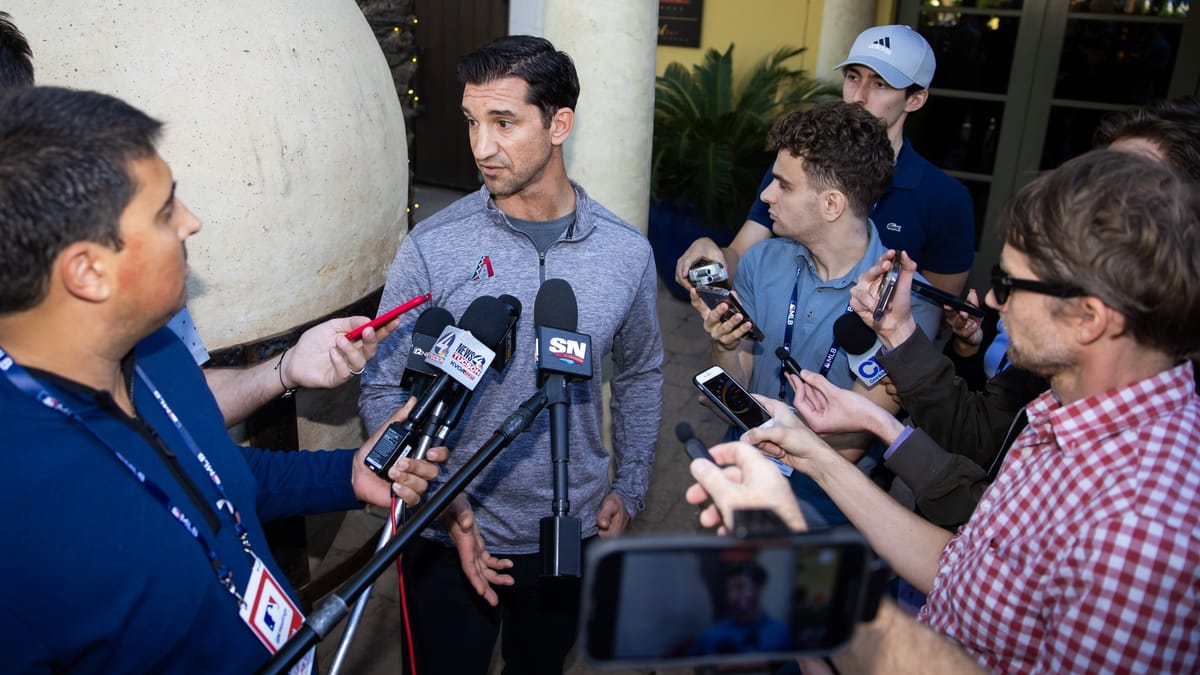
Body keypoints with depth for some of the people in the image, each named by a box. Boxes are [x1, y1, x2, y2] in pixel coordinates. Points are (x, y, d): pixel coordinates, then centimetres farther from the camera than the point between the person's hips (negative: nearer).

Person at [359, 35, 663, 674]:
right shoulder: (431, 248, -15)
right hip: (451, 537, -2)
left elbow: (640, 374, 8)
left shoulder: (627, 252, -7)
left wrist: (629, 485, 5)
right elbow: (383, 390, -10)